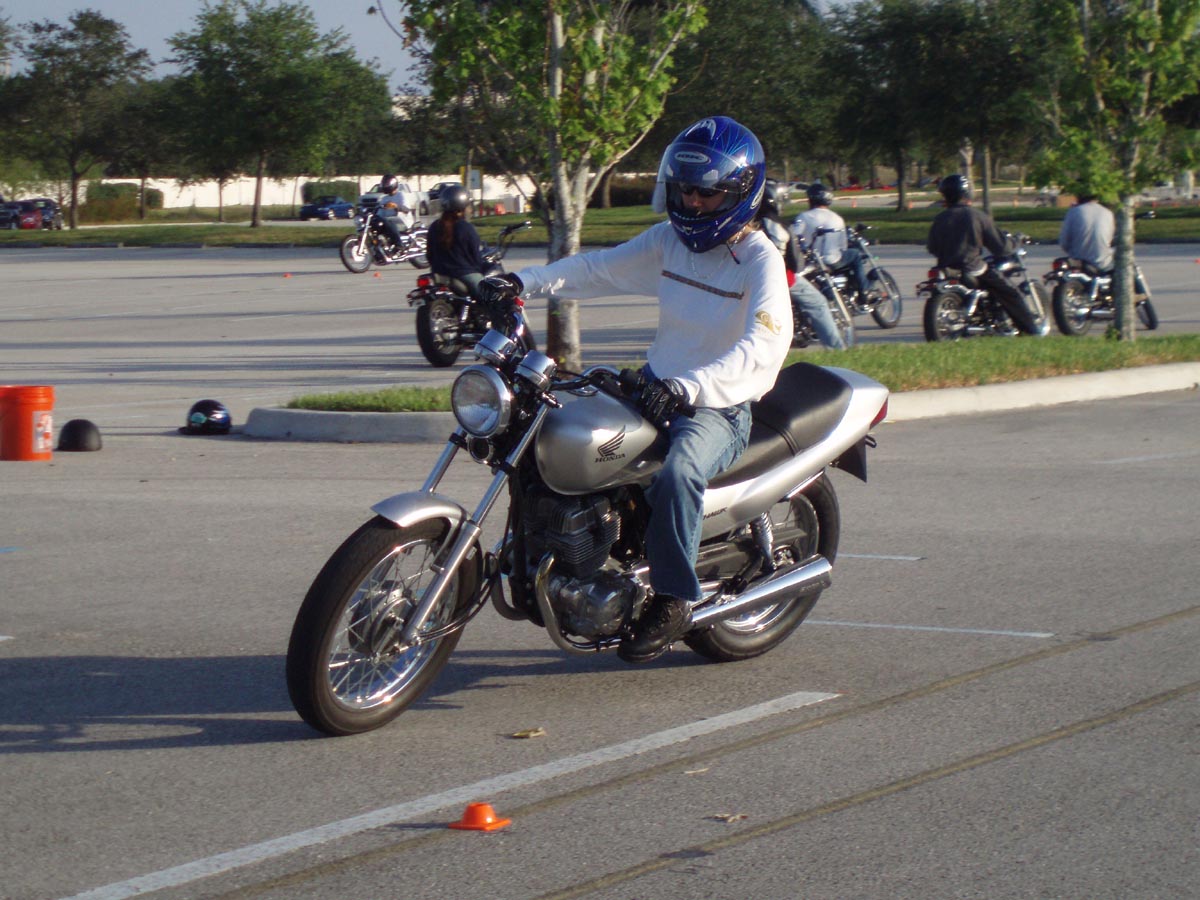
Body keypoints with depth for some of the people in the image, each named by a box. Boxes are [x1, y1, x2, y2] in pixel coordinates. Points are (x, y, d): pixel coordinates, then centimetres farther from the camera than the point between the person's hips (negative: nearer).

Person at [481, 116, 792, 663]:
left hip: (721, 407, -8)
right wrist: (525, 282, -7)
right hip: (657, 387, 8)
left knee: (678, 472, -37)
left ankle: (673, 601, -23)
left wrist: (690, 388, -41)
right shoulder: (670, 239, 9)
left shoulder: (760, 259, -13)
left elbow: (766, 343, -27)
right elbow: (601, 268, 11)